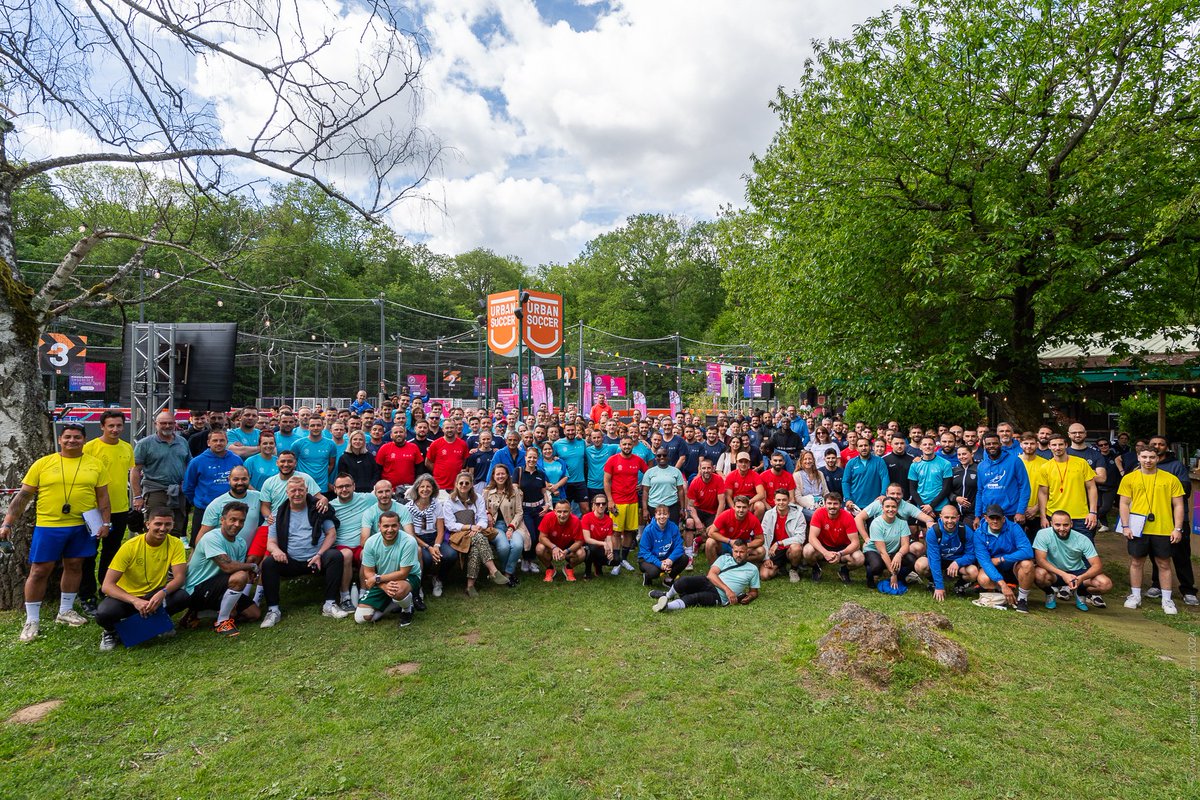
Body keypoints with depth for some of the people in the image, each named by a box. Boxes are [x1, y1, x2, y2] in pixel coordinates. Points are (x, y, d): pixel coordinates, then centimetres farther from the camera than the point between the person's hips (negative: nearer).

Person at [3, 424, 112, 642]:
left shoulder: (95, 464, 1)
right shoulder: (43, 463, -2)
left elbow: (102, 496, 4)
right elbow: (23, 496, 1)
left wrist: (105, 522, -2)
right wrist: (7, 523, -4)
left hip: (82, 526, 1)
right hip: (48, 526, -1)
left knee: (74, 567, 12)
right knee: (39, 571, 3)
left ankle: (65, 611, 28)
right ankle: (32, 620, 17)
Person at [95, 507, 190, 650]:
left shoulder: (175, 544, -12)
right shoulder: (130, 547, -18)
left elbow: (180, 577, -17)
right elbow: (107, 586, -20)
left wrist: (163, 593, -39)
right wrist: (134, 601, -36)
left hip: (155, 595, 1)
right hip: (127, 596, -1)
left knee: (183, 597, -29)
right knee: (104, 613, -33)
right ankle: (111, 631, 4)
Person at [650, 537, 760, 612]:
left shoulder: (752, 569, 16)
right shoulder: (725, 558, 14)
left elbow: (754, 592, 22)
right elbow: (711, 574, 1)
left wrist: (749, 598, -3)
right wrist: (727, 589, -13)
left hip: (719, 597, -2)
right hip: (709, 585, 2)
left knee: (695, 598, -35)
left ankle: (667, 606, -52)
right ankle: (667, 595, -9)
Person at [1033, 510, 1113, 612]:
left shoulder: (1082, 539, -13)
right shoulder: (1043, 534, -20)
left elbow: (1097, 565, -16)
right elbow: (1040, 559, -26)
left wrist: (1081, 578, -34)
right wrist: (1064, 575, -38)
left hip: (1077, 572, 3)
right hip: (1054, 572, -3)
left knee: (1106, 584, -23)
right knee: (1039, 574, -37)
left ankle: (1080, 593, 12)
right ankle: (1050, 593, 1)